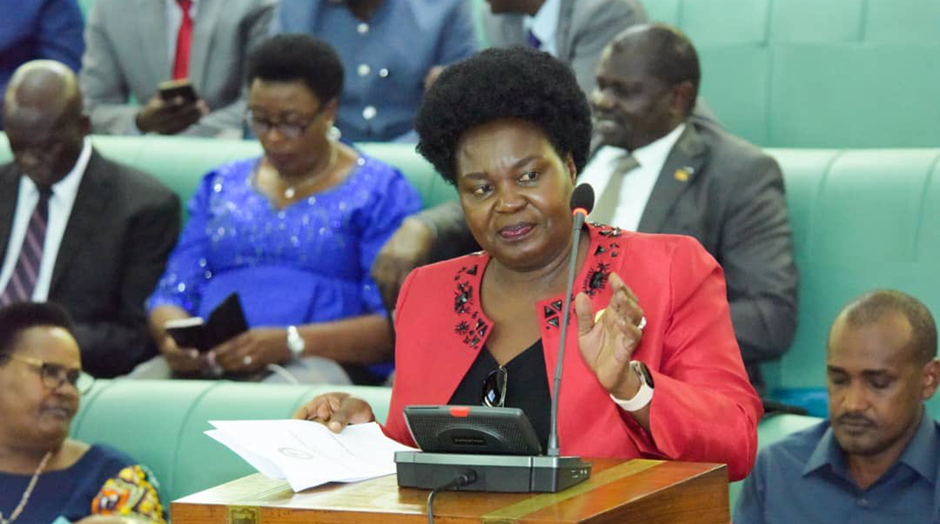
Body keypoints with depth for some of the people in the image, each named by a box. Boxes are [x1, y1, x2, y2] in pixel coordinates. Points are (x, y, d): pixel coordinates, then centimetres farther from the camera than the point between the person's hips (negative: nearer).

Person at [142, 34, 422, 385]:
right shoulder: (221, 186, 25)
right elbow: (171, 296, 21)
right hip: (203, 364, 4)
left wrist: (289, 342, -17)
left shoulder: (380, 192, 8)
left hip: (320, 364, -4)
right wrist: (174, 338, -5)